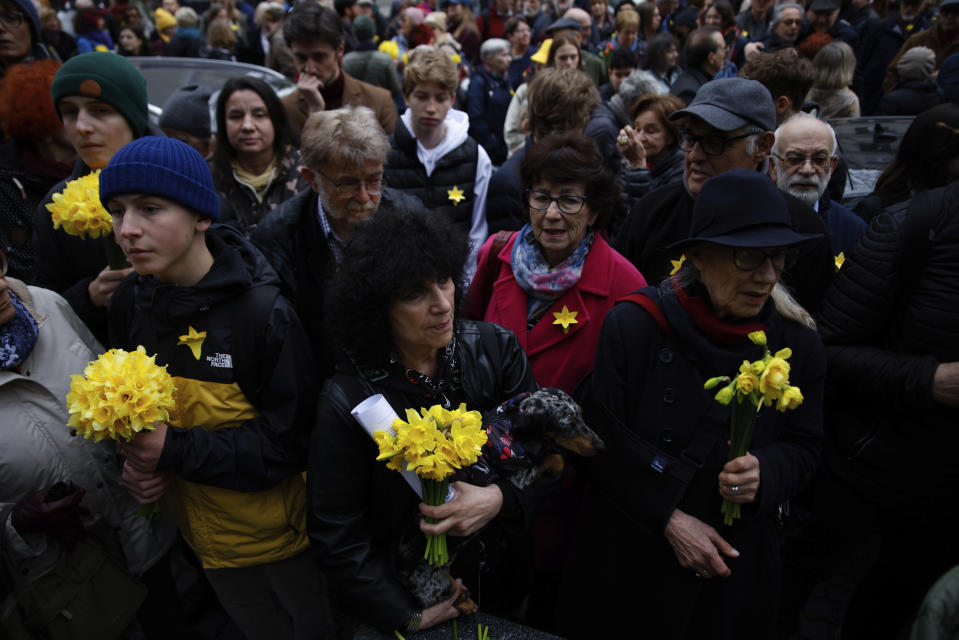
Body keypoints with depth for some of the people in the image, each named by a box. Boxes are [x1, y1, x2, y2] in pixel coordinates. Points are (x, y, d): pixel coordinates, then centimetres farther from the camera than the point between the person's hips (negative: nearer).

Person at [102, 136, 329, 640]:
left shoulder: (265, 313, -25)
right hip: (205, 536, 5)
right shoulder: (128, 304, -5)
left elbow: (293, 439, -22)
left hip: (282, 533, -5)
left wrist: (177, 449, -27)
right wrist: (135, 462, -9)